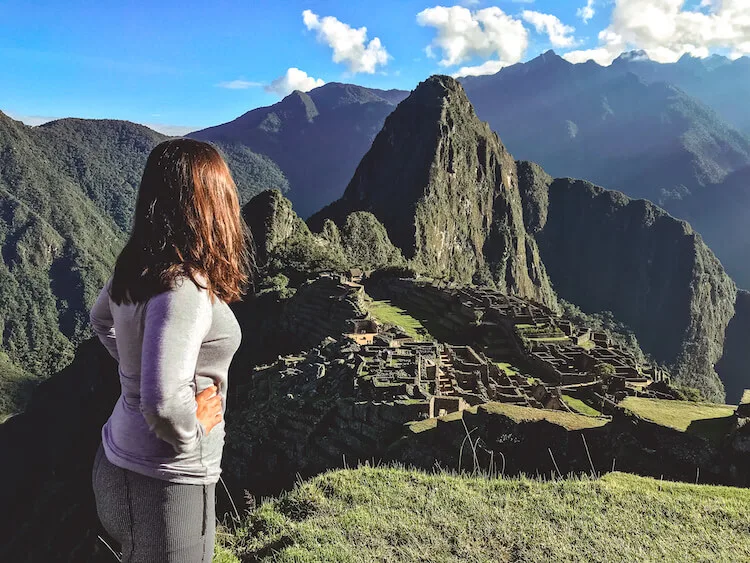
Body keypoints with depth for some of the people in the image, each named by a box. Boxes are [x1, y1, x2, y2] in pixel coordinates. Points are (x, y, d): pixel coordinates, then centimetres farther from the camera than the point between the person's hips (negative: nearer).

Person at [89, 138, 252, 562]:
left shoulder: (136, 269, -1)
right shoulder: (183, 291, -28)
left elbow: (101, 320, 19)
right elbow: (162, 404, -36)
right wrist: (193, 431, -17)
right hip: (165, 482, -8)